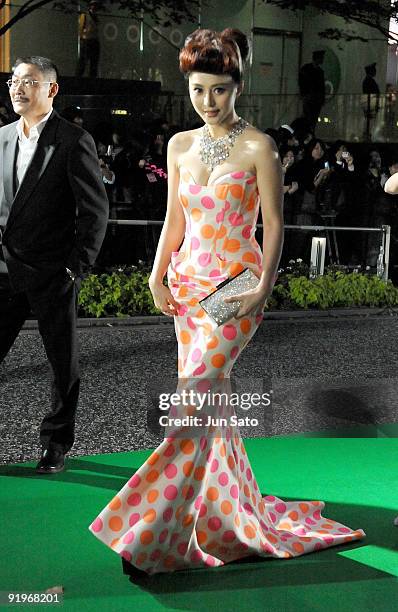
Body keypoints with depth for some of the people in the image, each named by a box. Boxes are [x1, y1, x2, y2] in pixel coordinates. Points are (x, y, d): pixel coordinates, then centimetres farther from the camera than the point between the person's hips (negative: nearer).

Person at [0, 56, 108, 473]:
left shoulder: (75, 141, -8)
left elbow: (95, 210, -8)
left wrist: (76, 267, -11)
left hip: (52, 272, -5)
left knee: (63, 363, 8)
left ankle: (56, 443, 23)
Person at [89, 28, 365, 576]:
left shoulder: (258, 148, -6)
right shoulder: (180, 145, 10)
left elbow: (274, 223, -6)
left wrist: (264, 286, -16)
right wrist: (158, 274, 4)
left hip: (235, 286, -6)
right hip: (188, 282, 6)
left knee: (196, 398, -14)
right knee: (209, 398, 11)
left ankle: (156, 536, -9)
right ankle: (231, 512, 28)